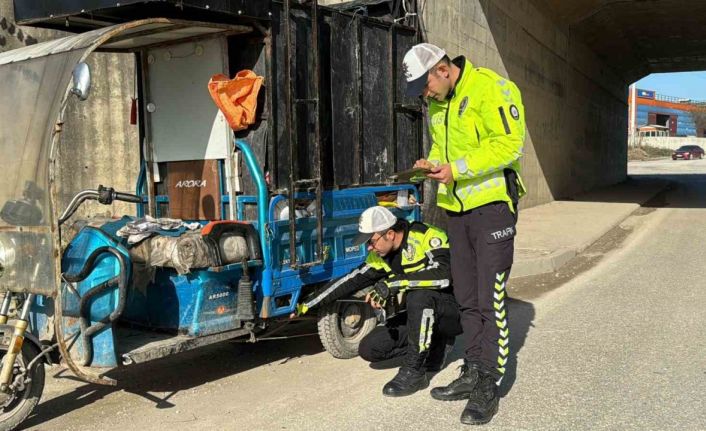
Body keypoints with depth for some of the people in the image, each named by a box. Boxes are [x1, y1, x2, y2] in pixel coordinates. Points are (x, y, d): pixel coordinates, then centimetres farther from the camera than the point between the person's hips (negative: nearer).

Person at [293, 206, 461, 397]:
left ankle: (414, 371, -21)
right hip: (422, 313, 7)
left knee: (419, 295, -38)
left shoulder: (427, 237, -20)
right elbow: (349, 281, 6)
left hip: (453, 312, -7)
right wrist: (307, 305, 5)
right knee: (369, 348, -3)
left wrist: (392, 284, -37)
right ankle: (433, 343, 12)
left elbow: (442, 275, -36)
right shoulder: (380, 257, 2)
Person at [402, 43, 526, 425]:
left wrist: (457, 169, -23)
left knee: (490, 300, -5)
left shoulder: (490, 88, -12)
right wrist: (432, 163, 1)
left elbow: (509, 144, -19)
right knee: (466, 297, 14)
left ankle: (488, 386, 6)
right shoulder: (436, 103, 13)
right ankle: (473, 372, 26)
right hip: (455, 207, 8)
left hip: (491, 204, -8)